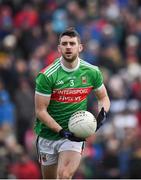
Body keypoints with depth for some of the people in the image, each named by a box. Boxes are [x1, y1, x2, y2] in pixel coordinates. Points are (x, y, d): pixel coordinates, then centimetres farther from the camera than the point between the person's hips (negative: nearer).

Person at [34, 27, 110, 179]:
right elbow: (40, 111, -12)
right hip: (48, 135, 0)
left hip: (75, 134, 0)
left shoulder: (92, 72, -3)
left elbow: (103, 97, 13)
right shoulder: (46, 76, -14)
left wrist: (102, 113, -9)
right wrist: (62, 131, -21)